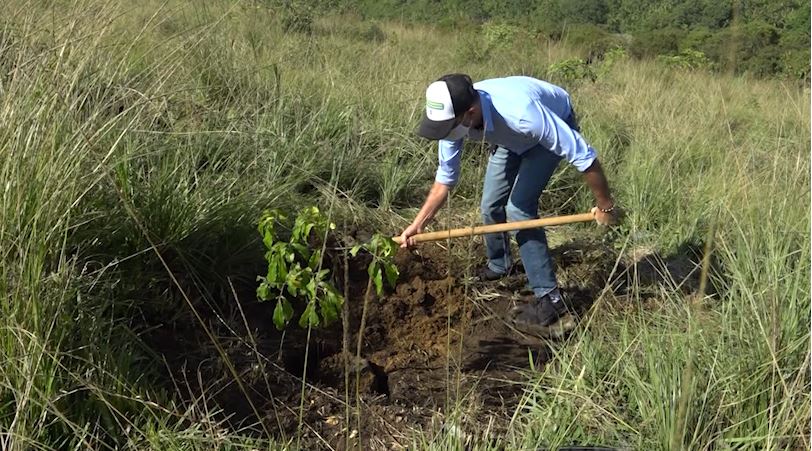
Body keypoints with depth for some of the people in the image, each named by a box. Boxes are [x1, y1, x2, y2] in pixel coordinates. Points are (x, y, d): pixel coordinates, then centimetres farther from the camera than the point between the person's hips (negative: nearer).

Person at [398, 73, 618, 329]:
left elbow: (582, 155, -36)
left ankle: (549, 297, -9)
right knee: (491, 206, 7)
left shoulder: (521, 113, -46)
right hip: (510, 139, 6)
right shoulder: (454, 117, -27)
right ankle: (498, 266, 37)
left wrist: (605, 205, -26)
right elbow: (445, 179, -12)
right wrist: (417, 225, -20)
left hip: (555, 126, -6)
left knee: (519, 208, -19)